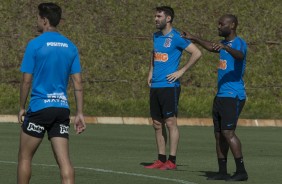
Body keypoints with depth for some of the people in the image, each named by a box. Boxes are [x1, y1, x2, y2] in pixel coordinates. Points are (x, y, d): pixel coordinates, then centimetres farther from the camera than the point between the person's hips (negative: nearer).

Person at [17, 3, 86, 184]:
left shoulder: (35, 44, -8)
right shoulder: (70, 47, 7)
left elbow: (27, 81, -7)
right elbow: (78, 82, 5)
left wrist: (22, 107, 5)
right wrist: (80, 113, 7)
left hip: (39, 108, -4)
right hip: (62, 108, 4)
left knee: (25, 157, 11)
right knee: (64, 160, -1)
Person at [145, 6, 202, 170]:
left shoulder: (176, 37, -9)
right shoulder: (156, 36, 15)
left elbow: (197, 53, -14)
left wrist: (181, 71, -13)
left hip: (169, 86, -8)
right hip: (155, 86, 8)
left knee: (170, 122, -7)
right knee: (157, 124, 8)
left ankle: (172, 161, -5)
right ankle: (161, 160, 13)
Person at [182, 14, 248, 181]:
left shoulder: (239, 43, -11)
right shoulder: (224, 43, 17)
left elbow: (239, 55, -35)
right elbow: (212, 47, 40)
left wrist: (225, 47, -53)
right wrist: (194, 38, 47)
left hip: (233, 96, -9)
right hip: (221, 95, 9)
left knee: (228, 132, -16)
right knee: (219, 134, 7)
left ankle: (241, 171, -15)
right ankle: (222, 171, 11)